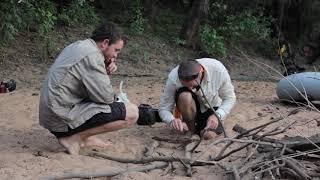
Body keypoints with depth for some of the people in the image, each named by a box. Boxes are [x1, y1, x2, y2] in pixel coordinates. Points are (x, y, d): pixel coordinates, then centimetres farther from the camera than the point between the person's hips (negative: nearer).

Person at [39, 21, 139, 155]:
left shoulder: (79, 46, 13)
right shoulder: (92, 55, -17)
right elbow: (106, 97, -18)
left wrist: (106, 70, 4)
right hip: (63, 120, -10)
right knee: (132, 113, -14)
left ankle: (86, 137, 13)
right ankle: (74, 138, -8)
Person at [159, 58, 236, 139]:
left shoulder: (218, 70, -30)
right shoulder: (173, 78, -30)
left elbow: (229, 99, -14)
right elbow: (163, 108, -21)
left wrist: (217, 115, -33)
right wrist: (172, 120, -44)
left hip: (211, 108, 1)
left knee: (209, 135, -27)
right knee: (185, 96, -35)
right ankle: (190, 131, -12)